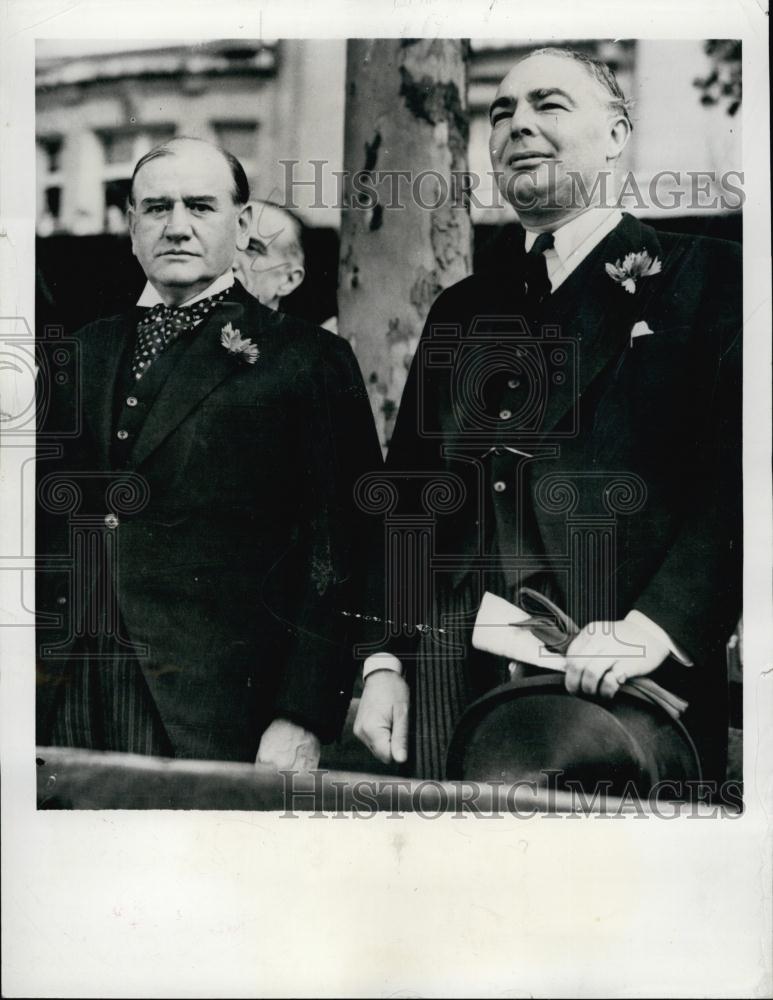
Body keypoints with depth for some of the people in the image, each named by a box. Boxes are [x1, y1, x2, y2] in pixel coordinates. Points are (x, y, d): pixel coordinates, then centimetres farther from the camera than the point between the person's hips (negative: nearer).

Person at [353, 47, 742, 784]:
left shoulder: (706, 279, 2)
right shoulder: (460, 312, 17)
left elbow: (738, 476, -9)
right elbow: (406, 499, 15)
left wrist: (655, 625, -20)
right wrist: (384, 661, 6)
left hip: (629, 697, -4)